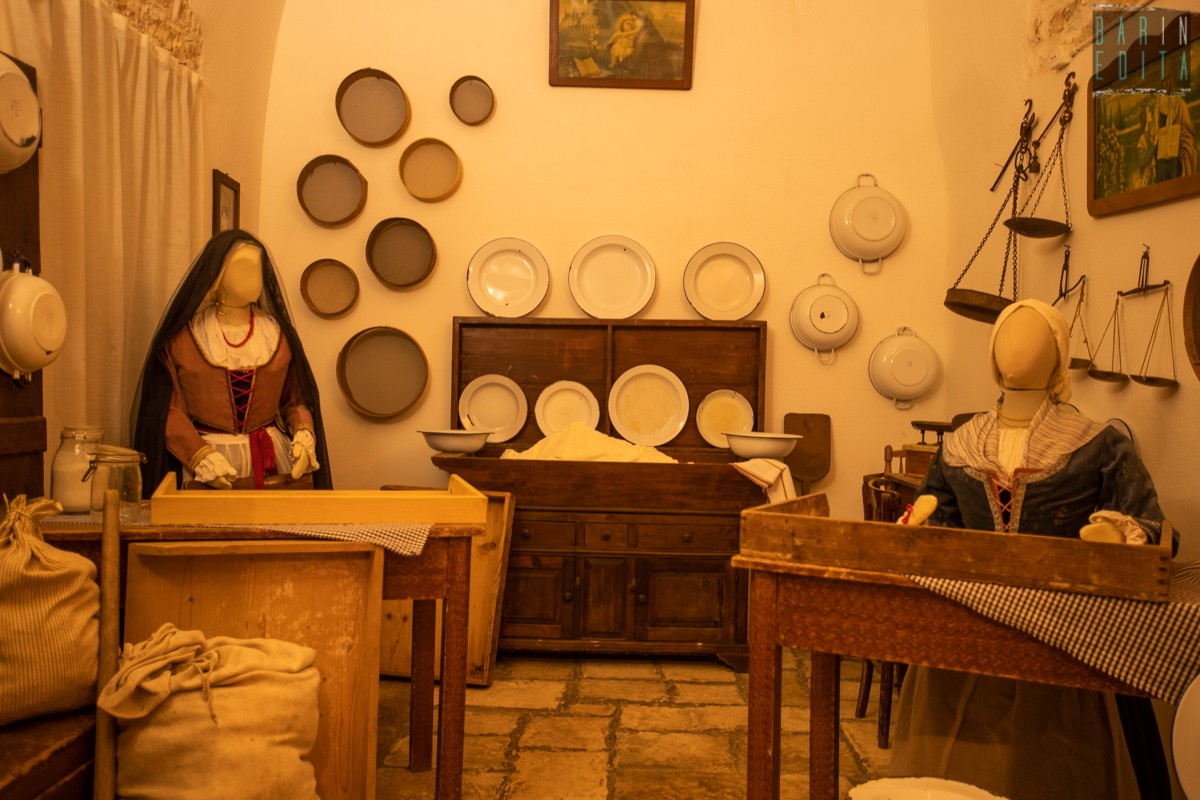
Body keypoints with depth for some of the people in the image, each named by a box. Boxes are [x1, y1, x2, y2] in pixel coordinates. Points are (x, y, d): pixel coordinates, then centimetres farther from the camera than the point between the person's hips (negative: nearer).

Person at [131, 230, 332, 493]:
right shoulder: (183, 335, -2)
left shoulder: (278, 333, 6)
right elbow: (168, 407, -5)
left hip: (271, 459, 2)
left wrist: (304, 435, -13)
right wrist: (201, 457, -18)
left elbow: (295, 398, 7)